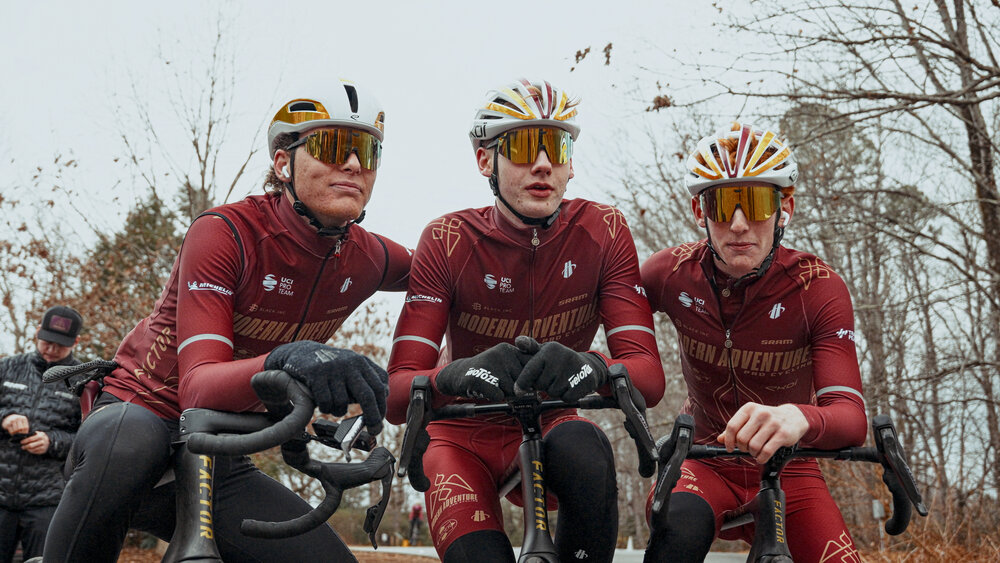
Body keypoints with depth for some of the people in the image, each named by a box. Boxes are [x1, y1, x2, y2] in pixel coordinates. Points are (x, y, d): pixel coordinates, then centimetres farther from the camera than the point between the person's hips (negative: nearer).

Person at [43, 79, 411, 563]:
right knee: (130, 442, -41)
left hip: (219, 467, 5)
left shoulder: (365, 259, -3)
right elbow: (197, 388, -30)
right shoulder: (225, 233, -19)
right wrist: (282, 362, -50)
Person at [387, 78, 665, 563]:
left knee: (584, 452, -33)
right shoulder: (449, 241, -16)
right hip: (464, 437, -1)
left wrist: (589, 368, -44)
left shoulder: (602, 231, -13)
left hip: (549, 428, 2)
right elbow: (396, 396, -23)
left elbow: (649, 377, -21)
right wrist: (458, 375, -46)